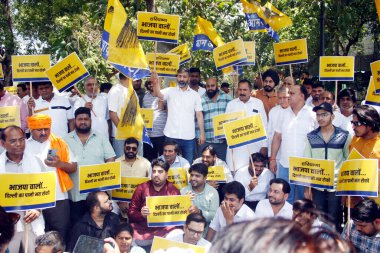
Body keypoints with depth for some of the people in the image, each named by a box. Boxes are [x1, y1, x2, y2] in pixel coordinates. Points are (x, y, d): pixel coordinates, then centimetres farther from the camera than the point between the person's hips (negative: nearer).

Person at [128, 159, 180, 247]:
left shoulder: (173, 191, 5)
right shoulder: (142, 188, 6)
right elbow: (131, 213, 5)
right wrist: (141, 214, -16)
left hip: (165, 229, -1)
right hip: (142, 228, 1)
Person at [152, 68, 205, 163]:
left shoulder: (195, 95, 6)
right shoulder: (170, 91, 2)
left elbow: (199, 115, 7)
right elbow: (158, 94, -19)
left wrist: (202, 133, 1)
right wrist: (155, 83, -41)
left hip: (189, 137, 1)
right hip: (171, 136, -1)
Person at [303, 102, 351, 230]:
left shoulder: (344, 136, -2)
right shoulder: (311, 137, 3)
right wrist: (306, 187, 4)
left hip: (337, 186, -2)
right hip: (317, 186, 2)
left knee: (334, 222, 4)